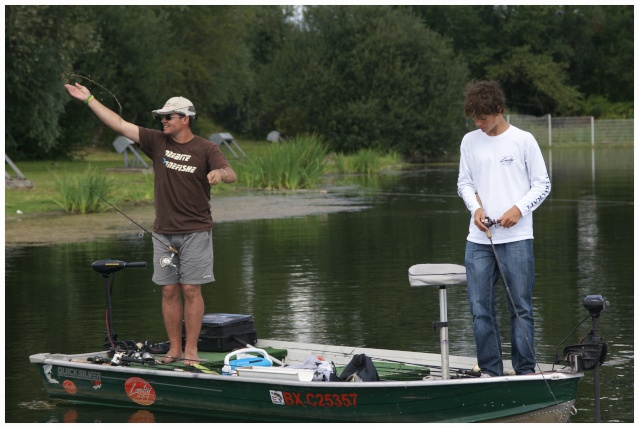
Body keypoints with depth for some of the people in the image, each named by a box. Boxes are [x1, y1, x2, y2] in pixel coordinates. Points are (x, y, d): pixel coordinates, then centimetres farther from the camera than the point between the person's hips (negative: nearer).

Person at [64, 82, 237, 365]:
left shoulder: (205, 149, -3)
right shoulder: (157, 142, 7)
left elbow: (231, 175, -15)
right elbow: (120, 125, 7)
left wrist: (220, 173, -39)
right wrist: (88, 99, 6)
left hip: (195, 232, -4)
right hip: (163, 232, 4)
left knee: (191, 290, -5)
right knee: (169, 291, 3)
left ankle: (191, 349, 0)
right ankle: (174, 349, 8)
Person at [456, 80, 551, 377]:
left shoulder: (523, 141, 0)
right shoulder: (469, 142, 11)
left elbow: (542, 184, 4)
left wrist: (519, 209, -11)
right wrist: (475, 207, -3)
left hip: (516, 238, -3)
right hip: (478, 239, 4)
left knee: (521, 306, -2)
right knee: (480, 307, 1)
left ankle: (525, 370, 5)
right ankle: (490, 370, 10)